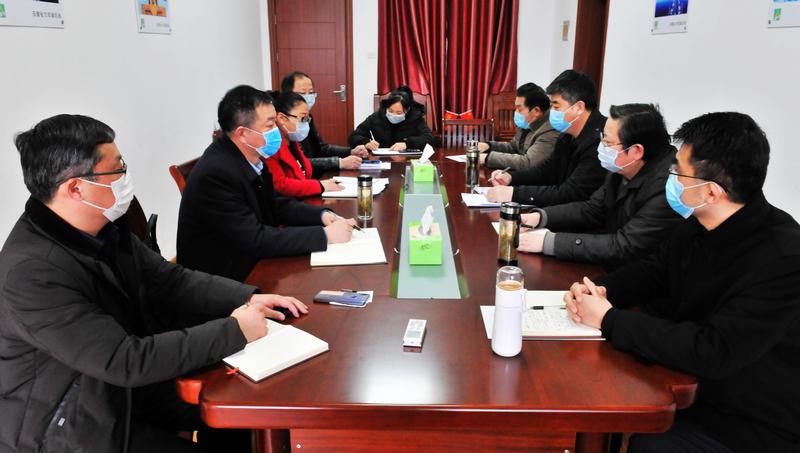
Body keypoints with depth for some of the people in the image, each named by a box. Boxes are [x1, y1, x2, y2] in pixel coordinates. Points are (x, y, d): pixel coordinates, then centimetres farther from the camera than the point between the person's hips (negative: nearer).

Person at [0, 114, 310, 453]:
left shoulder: (103, 226, -6)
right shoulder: (33, 272, -31)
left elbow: (168, 279, 2)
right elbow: (126, 361, -31)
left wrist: (248, 298, -11)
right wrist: (234, 330, -26)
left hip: (123, 380, 8)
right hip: (64, 422, -7)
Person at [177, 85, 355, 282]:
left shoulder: (249, 156, -3)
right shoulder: (215, 174, -26)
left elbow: (275, 204, 9)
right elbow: (256, 240, -26)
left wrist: (323, 215, -7)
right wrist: (325, 235, -23)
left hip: (249, 262, 7)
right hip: (220, 279, -7)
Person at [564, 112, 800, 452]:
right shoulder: (700, 225, -4)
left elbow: (712, 353, -33)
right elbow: (653, 270, 10)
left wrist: (608, 319, -26)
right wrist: (601, 291, -11)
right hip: (694, 384, 7)